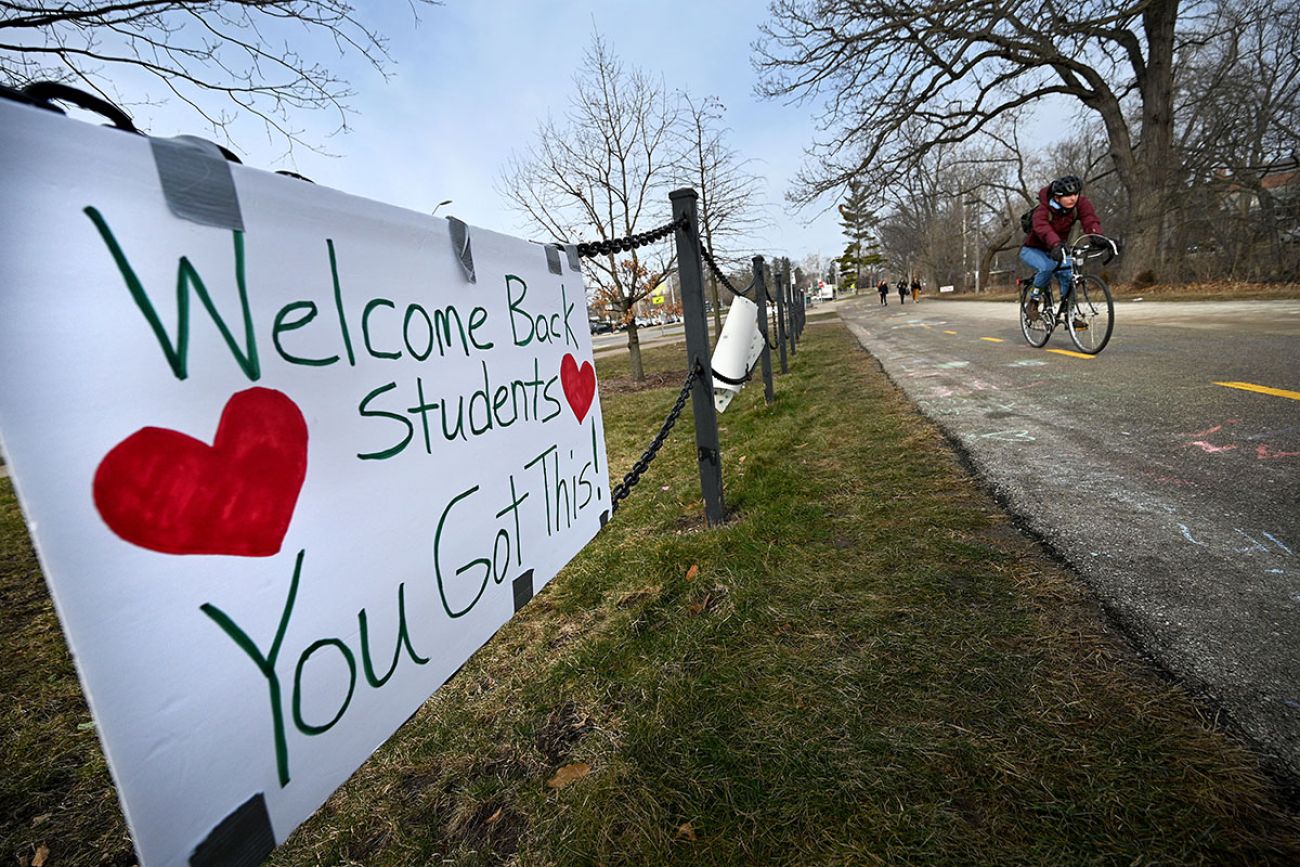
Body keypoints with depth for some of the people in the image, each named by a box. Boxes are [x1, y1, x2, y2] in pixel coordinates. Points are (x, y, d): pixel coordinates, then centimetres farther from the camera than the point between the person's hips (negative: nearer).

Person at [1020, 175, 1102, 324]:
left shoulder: (1081, 203, -15)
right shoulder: (1043, 210, -29)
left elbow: (1090, 219, -30)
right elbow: (1043, 228, -49)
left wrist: (1097, 237, -52)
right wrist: (1056, 244, -68)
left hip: (1054, 249, 5)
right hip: (1032, 249, -5)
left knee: (1069, 275, -17)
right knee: (1047, 267, -35)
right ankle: (1034, 300, -12)